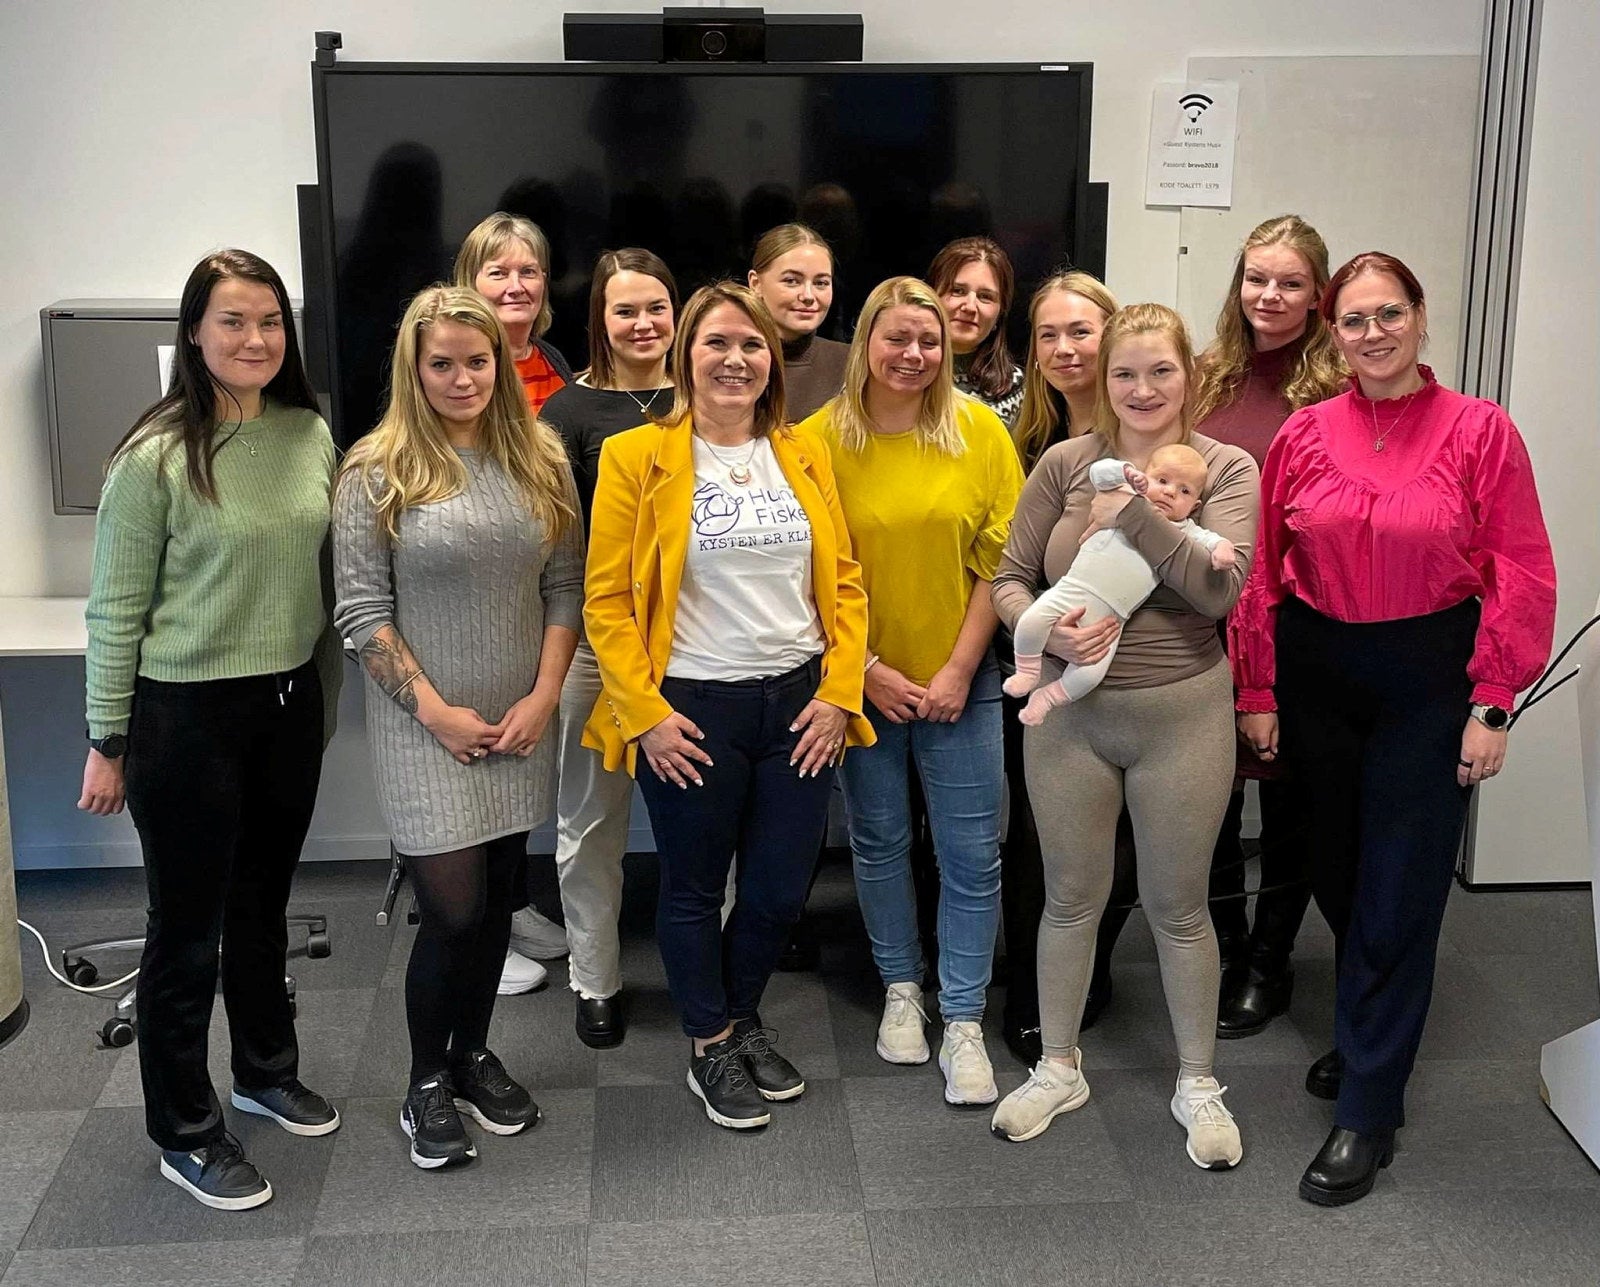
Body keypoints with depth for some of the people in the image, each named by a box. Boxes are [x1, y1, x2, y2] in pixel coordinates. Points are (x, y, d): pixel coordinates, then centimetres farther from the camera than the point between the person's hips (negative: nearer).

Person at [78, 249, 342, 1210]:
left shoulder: (312, 437, 0)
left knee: (263, 906, 22)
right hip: (187, 715, -5)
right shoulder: (157, 457, -15)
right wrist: (108, 745, -7)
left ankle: (267, 1072, 42)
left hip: (288, 705, 5)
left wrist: (324, 699, 14)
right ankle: (185, 1133, 24)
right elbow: (116, 610, -10)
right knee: (189, 929, 7)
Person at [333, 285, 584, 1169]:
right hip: (425, 731, -4)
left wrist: (543, 695, -5)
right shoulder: (377, 473, -7)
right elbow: (362, 611, -8)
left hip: (520, 724, 4)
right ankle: (426, 1085, 18)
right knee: (454, 911, -4)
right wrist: (437, 711, -12)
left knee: (497, 899, 13)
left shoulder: (539, 461, 4)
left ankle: (473, 1053, 34)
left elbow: (565, 588, 6)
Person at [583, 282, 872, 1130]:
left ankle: (744, 1020, 38)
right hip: (691, 710, -3)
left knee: (781, 889, 11)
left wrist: (839, 693, -2)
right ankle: (709, 1049, 32)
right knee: (695, 889, 11)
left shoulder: (804, 454, 6)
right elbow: (607, 600, -8)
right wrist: (645, 713, -13)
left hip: (798, 706, 4)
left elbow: (845, 581, 7)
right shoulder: (637, 456, -6)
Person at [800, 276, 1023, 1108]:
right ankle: (901, 988, 33)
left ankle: (962, 1020, 14)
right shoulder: (820, 438, -5)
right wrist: (865, 668, -9)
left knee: (972, 852, 2)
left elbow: (997, 561, -4)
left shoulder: (980, 432, -4)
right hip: (859, 679, 0)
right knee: (879, 840, 14)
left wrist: (958, 670, -9)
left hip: (958, 680, 0)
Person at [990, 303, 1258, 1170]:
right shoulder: (1065, 464, -1)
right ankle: (1058, 1069, 33)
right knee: (1071, 898, 14)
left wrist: (1133, 515, -22)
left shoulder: (1226, 470, -5)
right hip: (1070, 712, 2)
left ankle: (1197, 1083, 30)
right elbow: (1007, 579, 0)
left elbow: (1221, 587, -18)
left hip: (1182, 713, -1)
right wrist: (1052, 633, -19)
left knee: (1178, 905, 11)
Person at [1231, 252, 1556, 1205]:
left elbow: (1522, 574, -7)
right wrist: (1256, 690, 4)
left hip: (1429, 678, -3)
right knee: (1335, 871, 14)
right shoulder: (1305, 434, 2)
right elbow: (1262, 572, 5)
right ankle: (1366, 1036, 40)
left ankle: (1369, 1113, 10)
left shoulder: (1480, 431, -6)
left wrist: (1491, 705, -10)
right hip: (1317, 670, 3)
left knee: (1399, 892, -1)